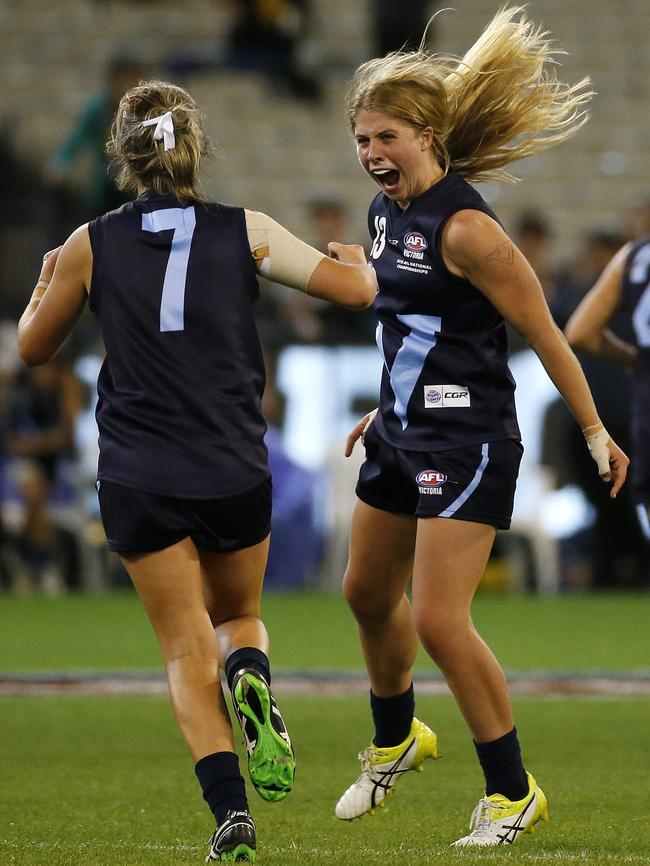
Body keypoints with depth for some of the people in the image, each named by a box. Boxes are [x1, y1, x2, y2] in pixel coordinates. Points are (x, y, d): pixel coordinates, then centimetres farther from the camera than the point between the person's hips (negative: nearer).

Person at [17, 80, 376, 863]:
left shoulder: (91, 246, -3)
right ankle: (250, 680, -14)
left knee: (187, 650, 4)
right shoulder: (245, 233, -3)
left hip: (139, 482, -1)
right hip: (236, 475, 1)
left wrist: (46, 283, 30)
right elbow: (355, 289, -3)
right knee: (239, 616, 23)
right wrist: (356, 259, 20)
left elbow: (33, 347, 10)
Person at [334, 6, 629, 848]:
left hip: (468, 442, -9)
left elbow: (543, 334, -16)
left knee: (439, 620, -12)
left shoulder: (464, 228, -21)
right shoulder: (386, 212, 6)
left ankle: (512, 792, 2)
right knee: (368, 593, 22)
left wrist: (595, 434, -12)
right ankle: (396, 741, 48)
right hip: (405, 435, 9)